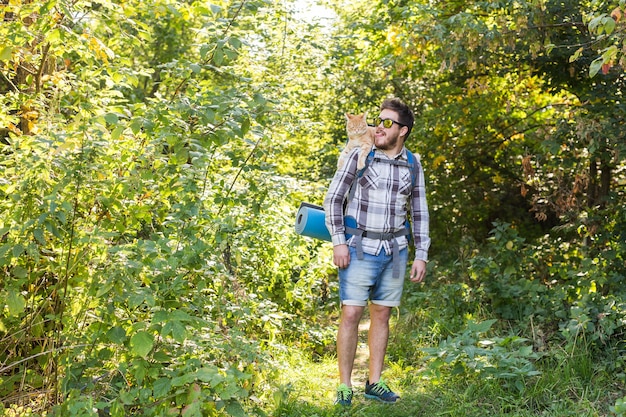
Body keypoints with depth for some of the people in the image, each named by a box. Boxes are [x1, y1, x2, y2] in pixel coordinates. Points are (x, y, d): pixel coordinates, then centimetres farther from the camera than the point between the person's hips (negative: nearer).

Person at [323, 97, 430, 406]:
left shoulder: (413, 166, 6)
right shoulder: (360, 156, -3)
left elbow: (419, 213, 12)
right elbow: (333, 198, -2)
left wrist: (421, 255, 7)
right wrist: (338, 241, -10)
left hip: (395, 250, 3)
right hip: (360, 249, -3)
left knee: (382, 315, 8)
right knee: (351, 314, -6)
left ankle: (375, 383, 18)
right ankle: (344, 386, 3)